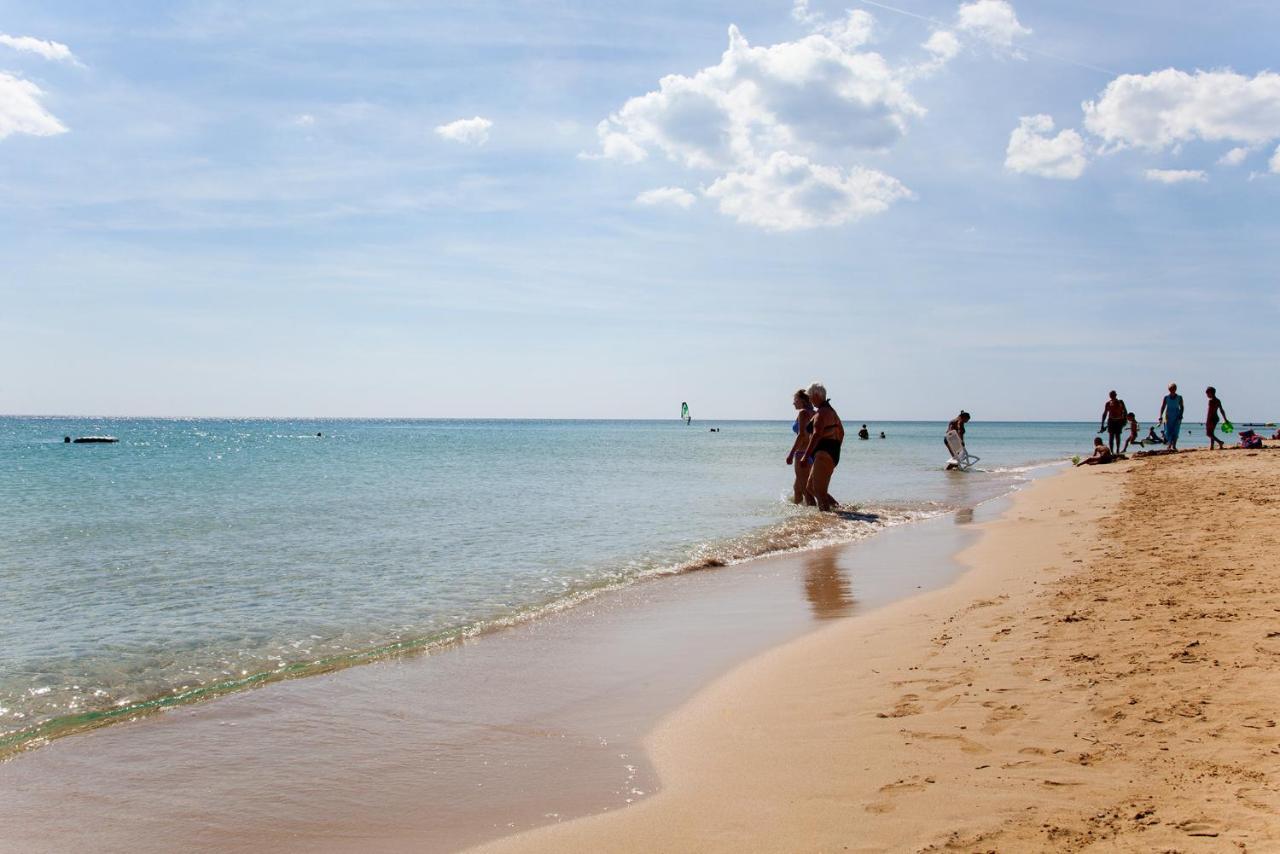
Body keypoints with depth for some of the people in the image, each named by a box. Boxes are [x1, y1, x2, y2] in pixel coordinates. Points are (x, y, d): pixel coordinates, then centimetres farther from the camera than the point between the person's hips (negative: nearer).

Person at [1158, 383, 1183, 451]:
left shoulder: (1179, 397, 0)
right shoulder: (1166, 397, 0)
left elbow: (1181, 407, 3)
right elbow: (1162, 407, -3)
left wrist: (1180, 416, -10)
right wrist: (1160, 417, -13)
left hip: (1176, 417, -1)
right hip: (1168, 416, 1)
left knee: (1175, 432, -8)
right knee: (1167, 432, -2)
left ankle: (1174, 446, -6)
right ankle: (1169, 444, 21)